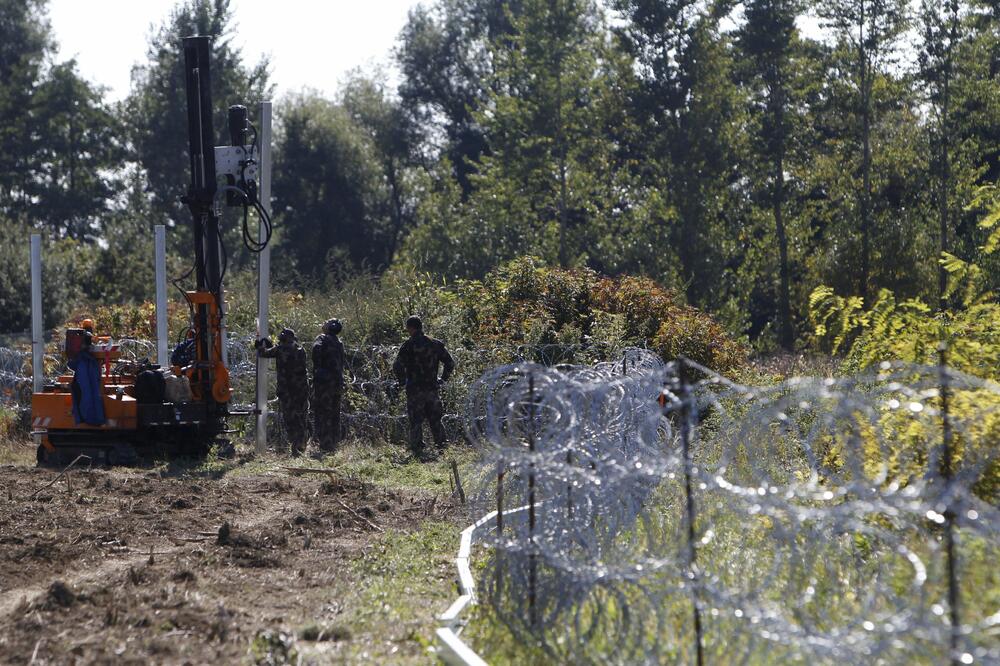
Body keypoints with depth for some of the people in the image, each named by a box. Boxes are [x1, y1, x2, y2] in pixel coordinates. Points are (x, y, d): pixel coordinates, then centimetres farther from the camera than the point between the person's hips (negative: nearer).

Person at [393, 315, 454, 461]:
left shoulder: (408, 346, -9)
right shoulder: (435, 344, 5)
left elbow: (397, 367, -16)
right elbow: (450, 363, 8)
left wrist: (403, 382, -2)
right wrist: (442, 380, 14)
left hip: (415, 390, -4)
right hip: (432, 389, 4)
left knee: (416, 423, 0)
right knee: (435, 421, 13)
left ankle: (418, 452, -5)